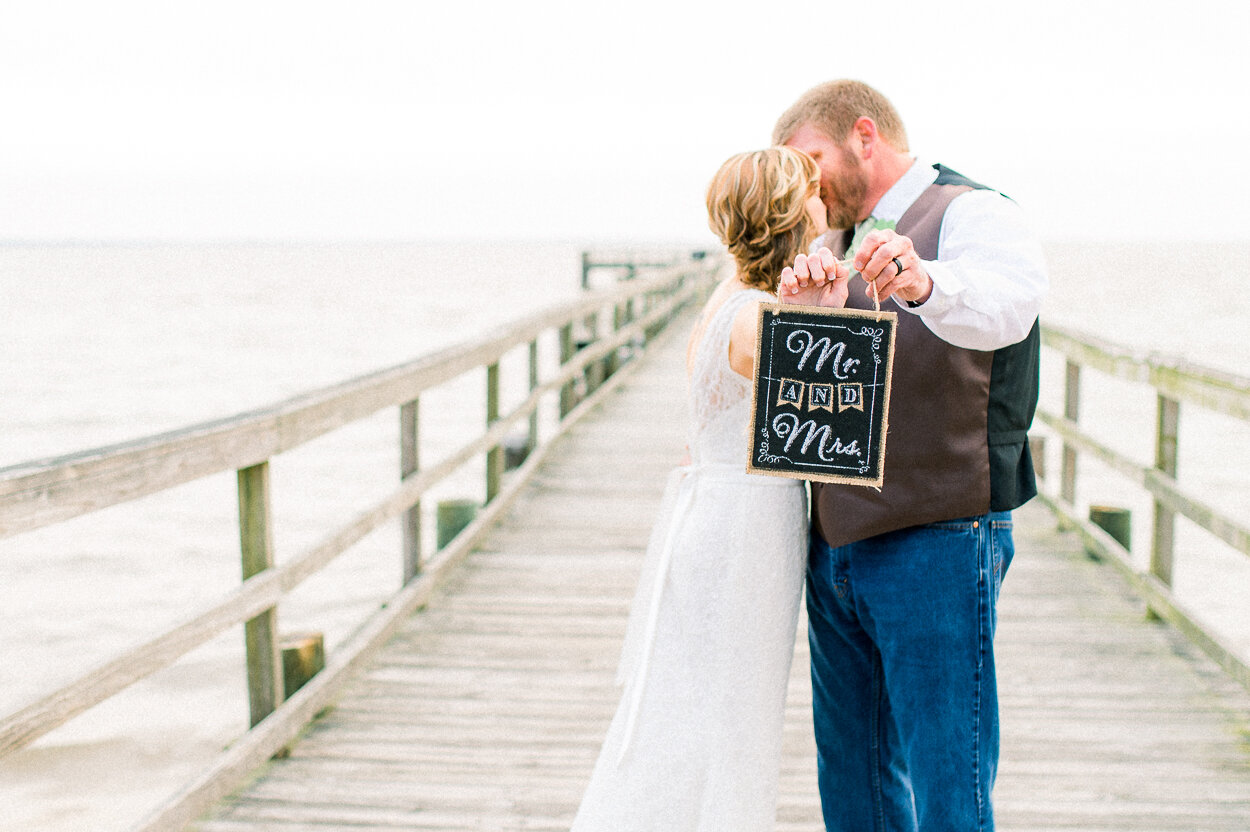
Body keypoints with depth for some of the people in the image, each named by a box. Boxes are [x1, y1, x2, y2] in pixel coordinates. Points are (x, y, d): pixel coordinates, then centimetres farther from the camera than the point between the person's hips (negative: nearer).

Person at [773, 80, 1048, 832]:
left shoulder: (971, 213, -7)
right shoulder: (846, 244, 18)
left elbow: (1007, 304, -30)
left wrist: (923, 283, -52)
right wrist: (802, 302, -16)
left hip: (936, 544, -8)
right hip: (835, 546, 8)